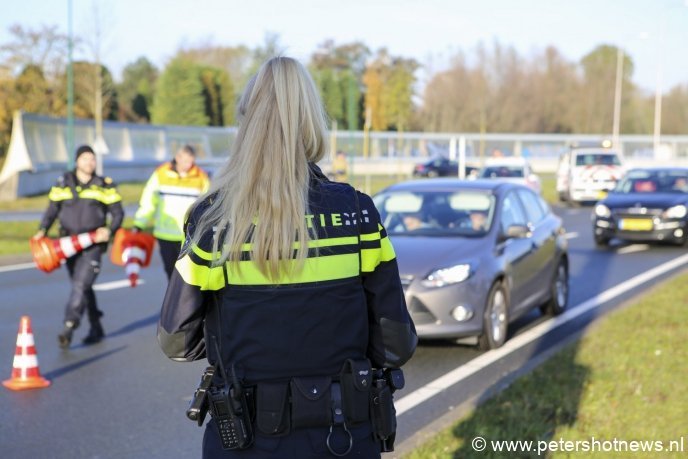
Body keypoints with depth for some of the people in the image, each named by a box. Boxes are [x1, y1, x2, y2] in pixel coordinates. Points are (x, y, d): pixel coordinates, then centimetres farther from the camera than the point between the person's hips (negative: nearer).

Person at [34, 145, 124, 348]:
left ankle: (68, 329, -17)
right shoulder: (63, 183, 6)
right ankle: (96, 328, 23)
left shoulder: (105, 186, 1)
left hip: (93, 243, -3)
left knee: (81, 284, -16)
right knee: (82, 287, 11)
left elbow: (118, 213, 3)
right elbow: (52, 210, 10)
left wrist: (110, 230, -15)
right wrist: (42, 230, -4)